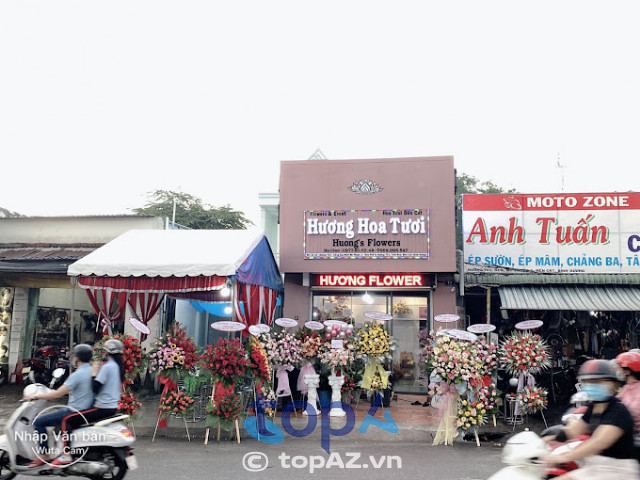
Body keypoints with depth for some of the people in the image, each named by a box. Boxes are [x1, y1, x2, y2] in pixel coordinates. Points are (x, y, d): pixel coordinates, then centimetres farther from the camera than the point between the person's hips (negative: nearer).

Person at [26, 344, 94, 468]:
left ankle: (44, 455, 2)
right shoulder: (92, 371, 7)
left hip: (75, 412, -9)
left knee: (39, 422, 0)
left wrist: (36, 396, -7)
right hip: (86, 410, 9)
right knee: (57, 414, 32)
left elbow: (58, 394, -19)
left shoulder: (77, 375, -19)